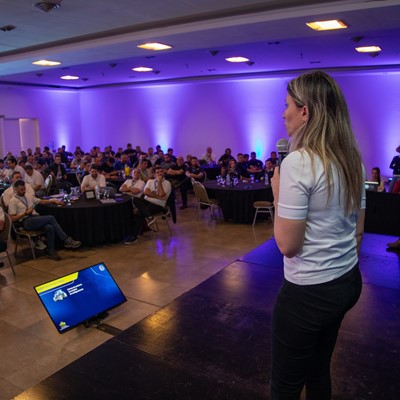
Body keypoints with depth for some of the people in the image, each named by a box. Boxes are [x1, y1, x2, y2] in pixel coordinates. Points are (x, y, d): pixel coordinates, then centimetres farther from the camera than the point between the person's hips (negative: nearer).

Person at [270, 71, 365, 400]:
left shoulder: (298, 161, -22)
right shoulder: (353, 160, 3)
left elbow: (287, 245, -20)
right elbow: (358, 230, 10)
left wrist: (277, 193, -8)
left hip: (309, 292, -8)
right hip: (348, 282, 8)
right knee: (319, 371, 26)